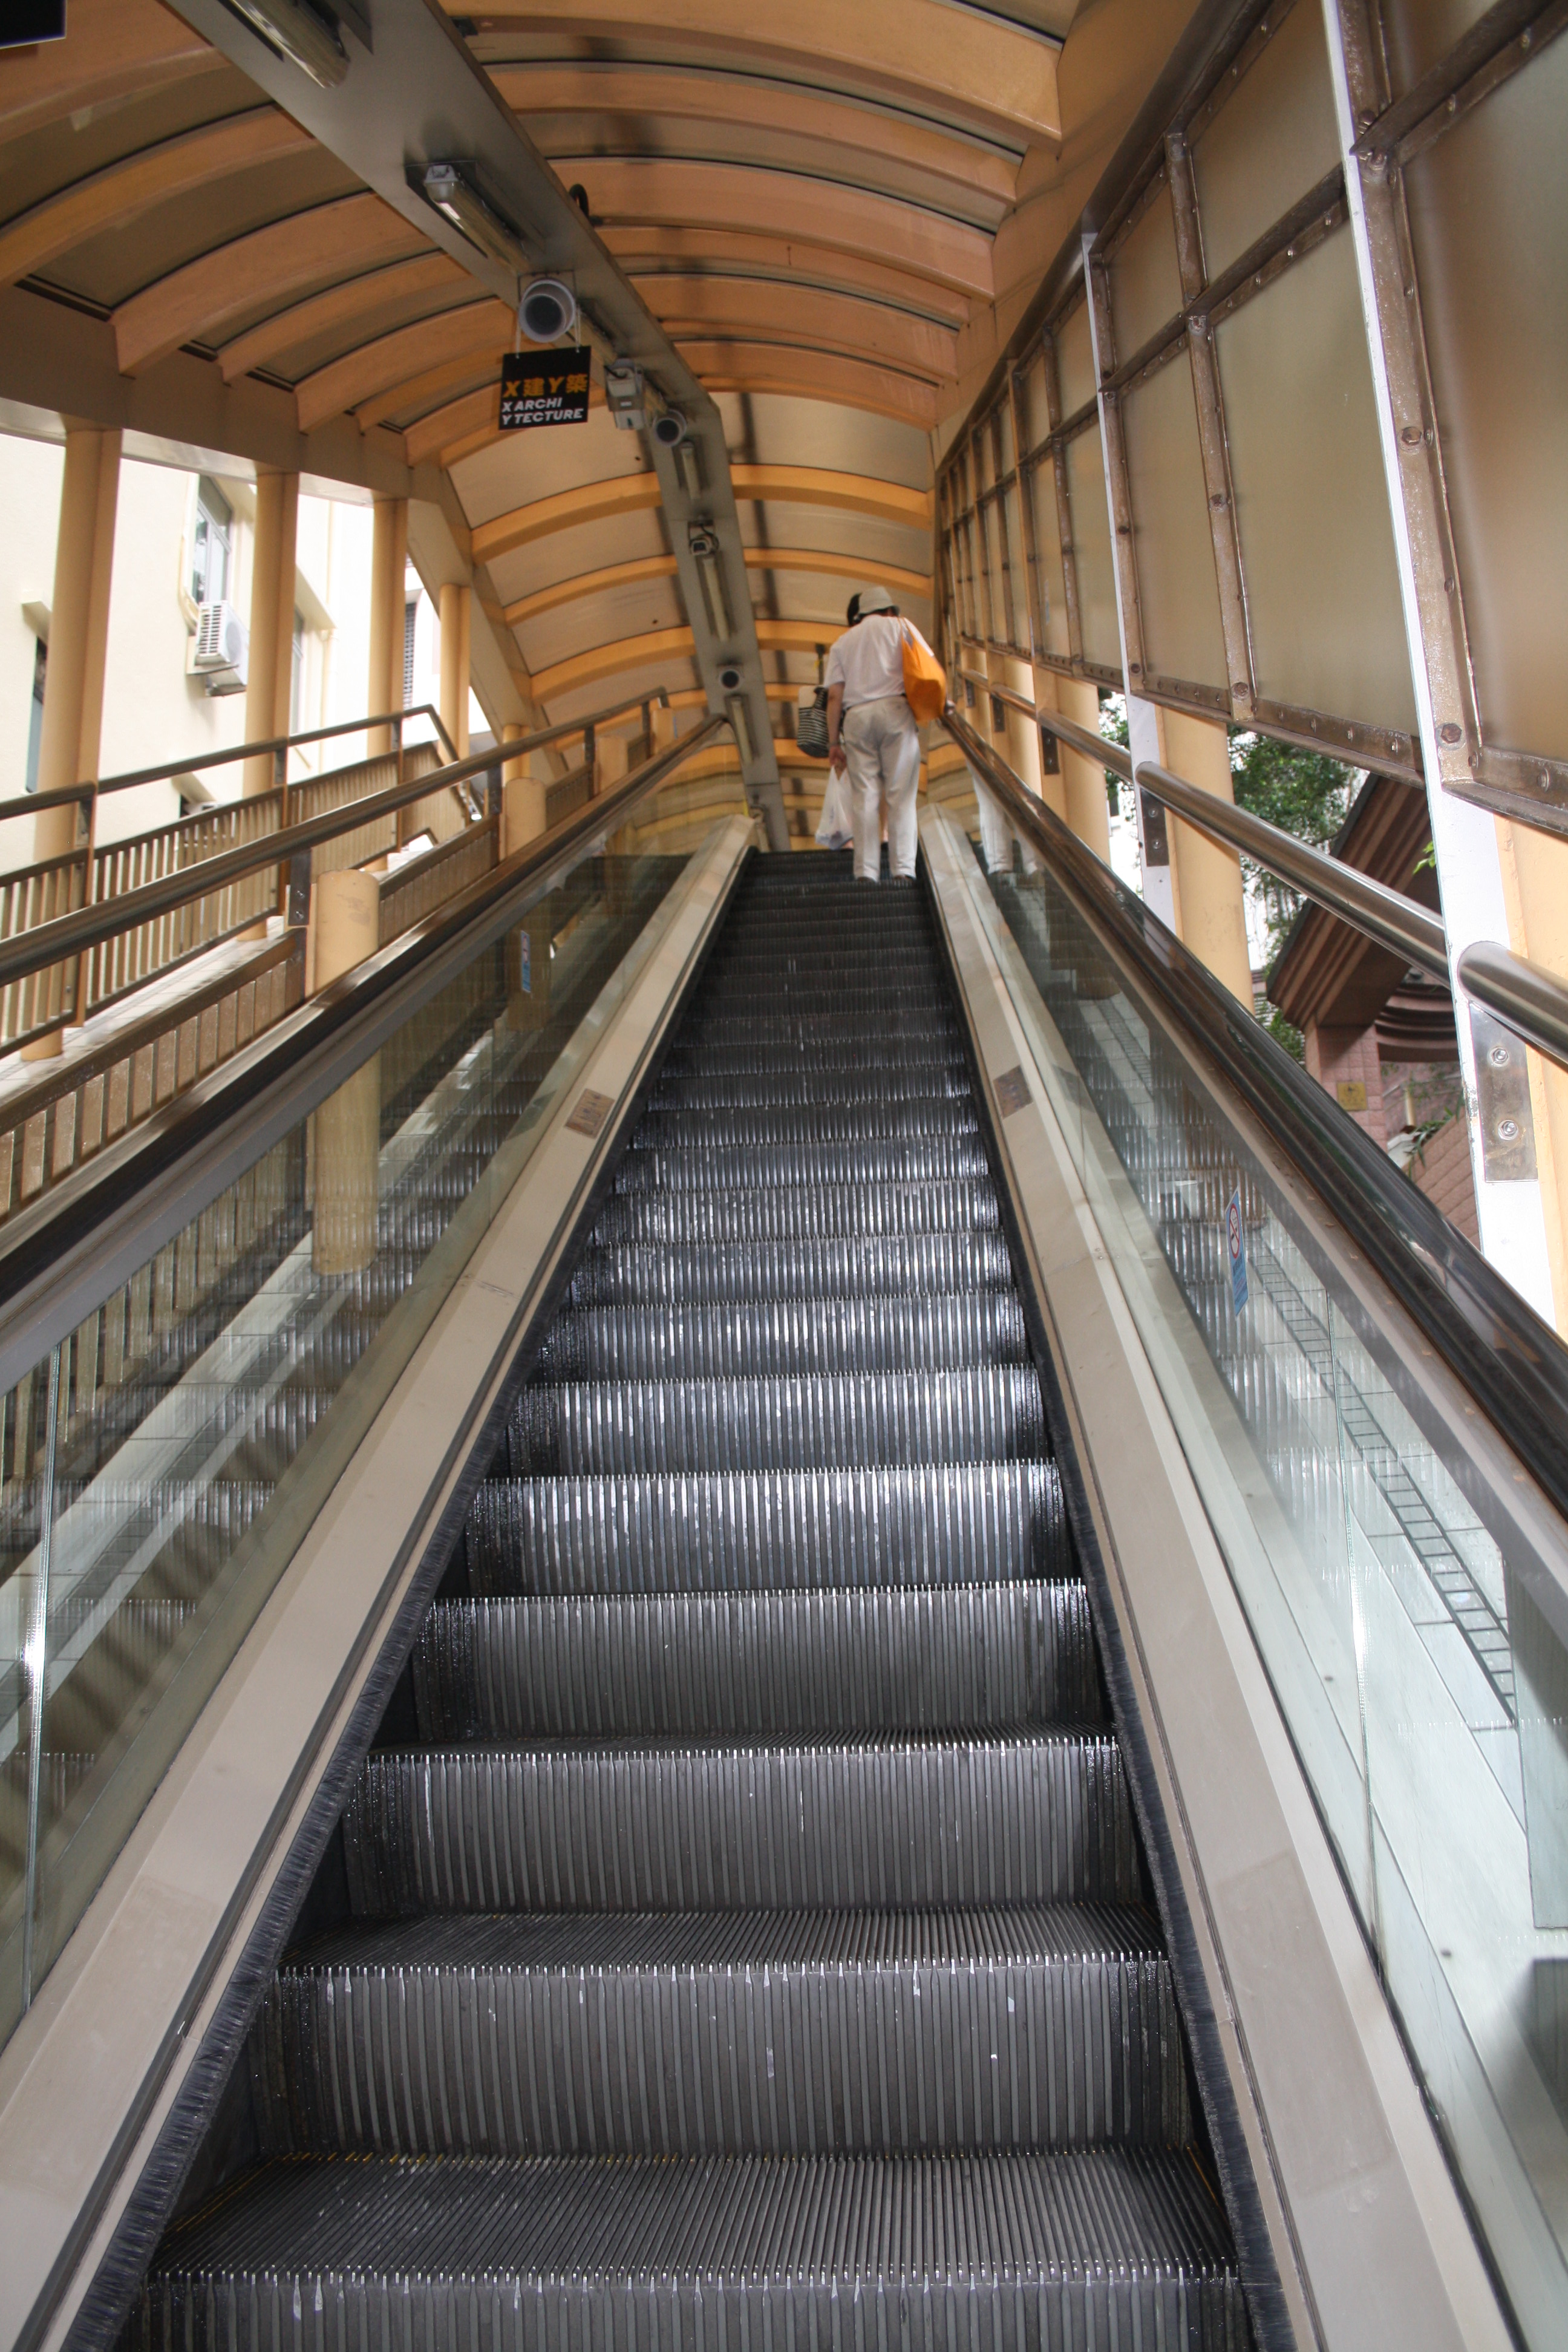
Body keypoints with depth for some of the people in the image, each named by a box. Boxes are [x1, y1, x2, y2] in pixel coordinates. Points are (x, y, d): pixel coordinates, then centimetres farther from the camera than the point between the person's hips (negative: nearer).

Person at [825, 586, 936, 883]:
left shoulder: (843, 641, 21)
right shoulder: (899, 626, 16)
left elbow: (834, 696, 10)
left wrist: (834, 742, 8)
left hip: (856, 716, 2)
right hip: (895, 709, -2)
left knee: (864, 797, -1)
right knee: (901, 794, -4)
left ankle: (865, 872, -7)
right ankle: (903, 869, -12)